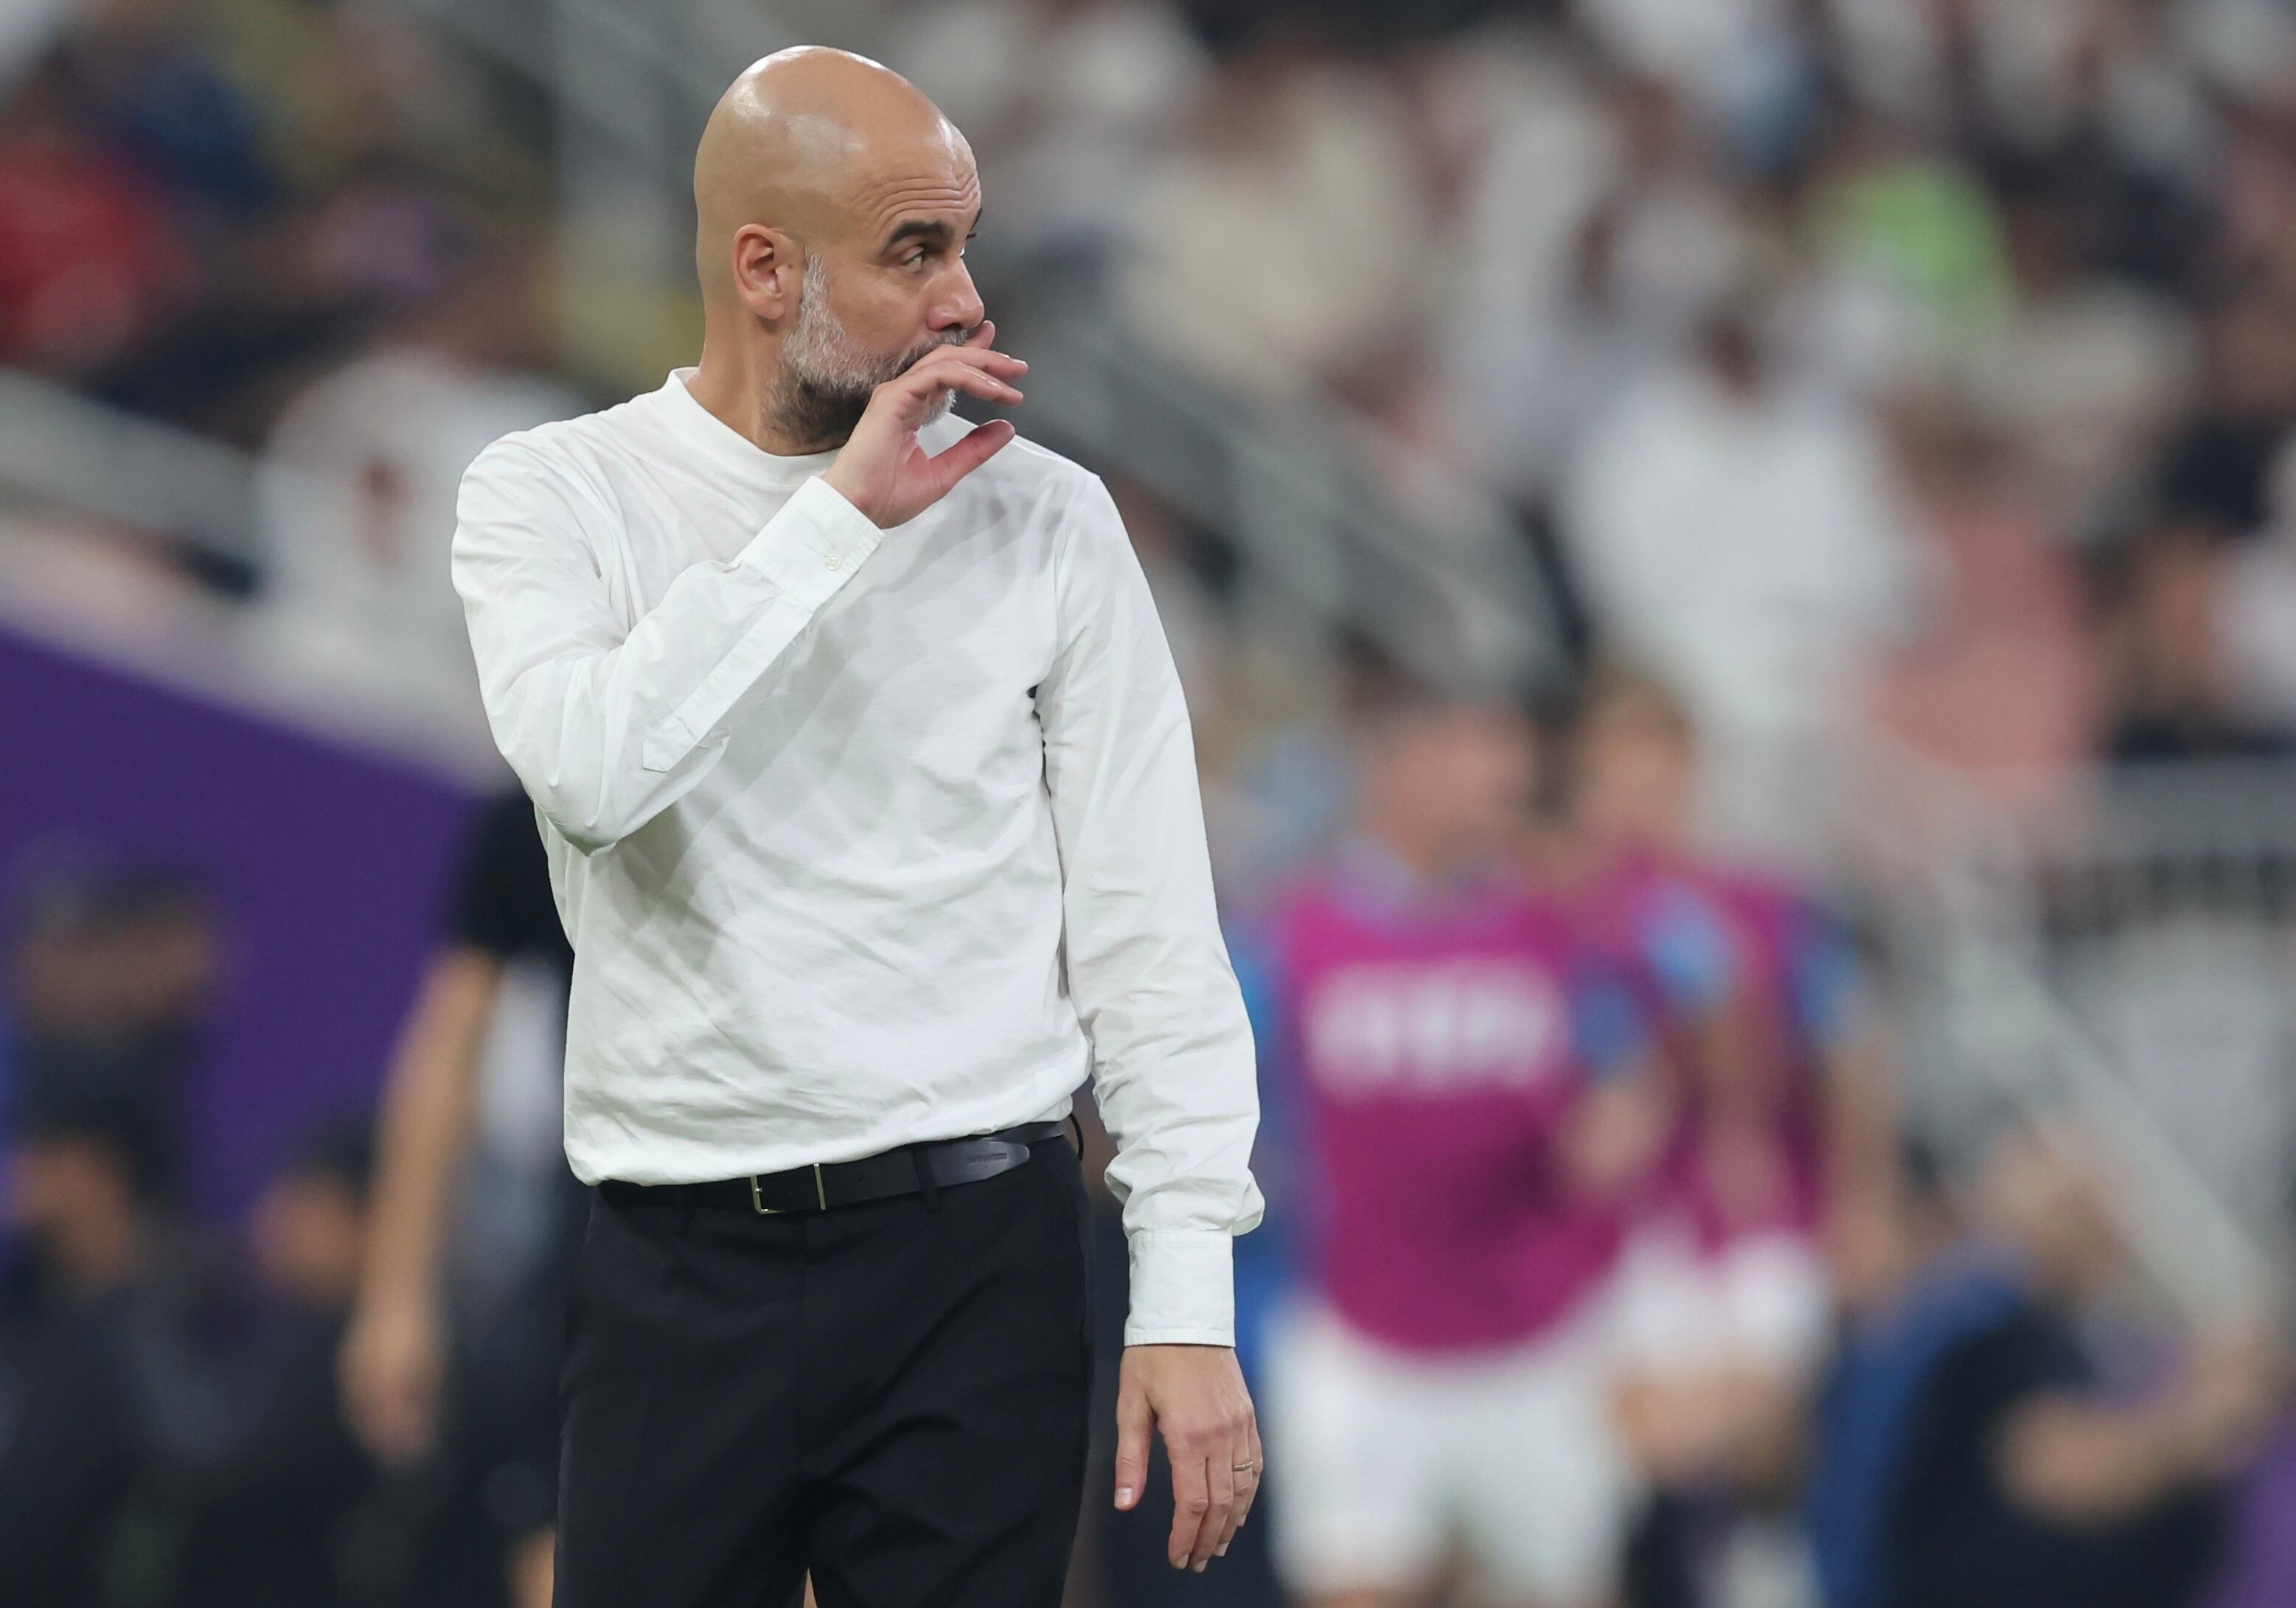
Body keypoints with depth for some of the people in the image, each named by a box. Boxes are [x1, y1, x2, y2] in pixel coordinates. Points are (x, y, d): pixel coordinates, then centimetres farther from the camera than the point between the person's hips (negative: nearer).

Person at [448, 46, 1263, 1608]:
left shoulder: (1043, 521, 3)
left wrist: (1188, 1298, -4)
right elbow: (588, 771, -19)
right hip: (681, 1266, 0)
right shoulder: (556, 496, 1)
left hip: (979, 1250, 0)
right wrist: (841, 515, -16)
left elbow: (1149, 928, 2)